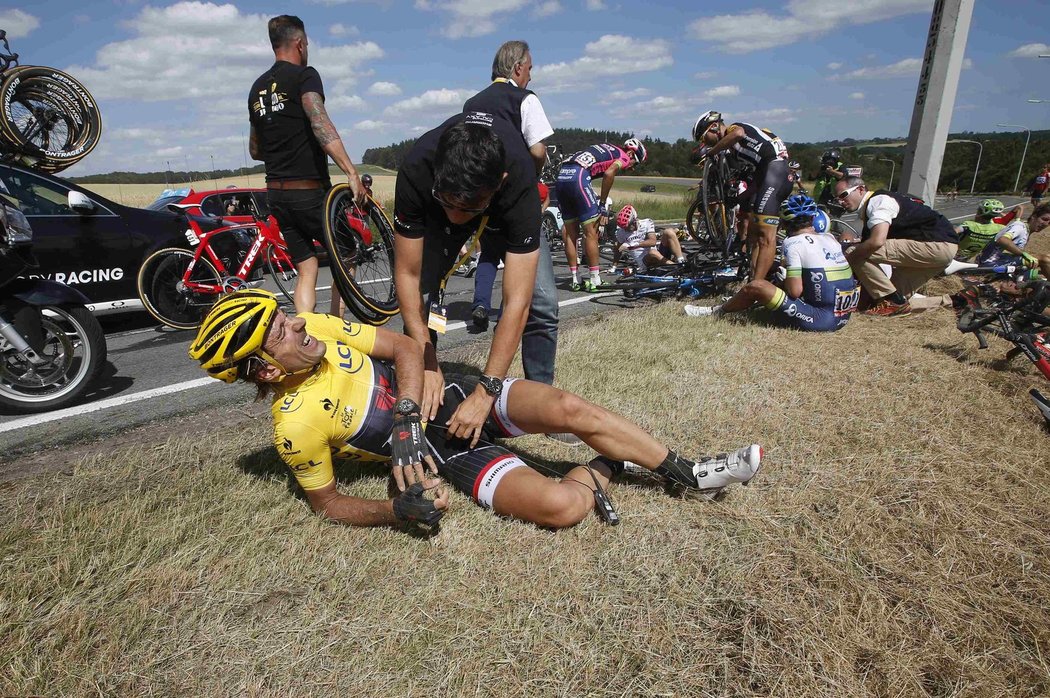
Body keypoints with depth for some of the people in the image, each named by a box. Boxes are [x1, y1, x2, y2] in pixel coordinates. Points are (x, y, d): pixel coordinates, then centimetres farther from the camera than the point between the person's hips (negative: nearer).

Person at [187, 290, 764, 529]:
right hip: (443, 452, -4)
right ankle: (602, 468, 12)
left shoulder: (316, 327, -6)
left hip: (451, 396, 4)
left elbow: (405, 348, -6)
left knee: (570, 408, -18)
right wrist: (399, 509, -24)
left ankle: (689, 473, 2)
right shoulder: (297, 425, -17)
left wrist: (405, 415, -22)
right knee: (562, 507, -24)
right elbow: (327, 503, -6)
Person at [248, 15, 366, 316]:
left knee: (306, 271, 10)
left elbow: (255, 150, 22)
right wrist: (351, 172, -32)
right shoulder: (304, 75, -6)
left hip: (277, 194, 7)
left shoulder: (257, 88, 16)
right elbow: (321, 124, -25)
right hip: (309, 191, -7)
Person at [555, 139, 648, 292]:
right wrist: (603, 204, -5)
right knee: (591, 232, 1)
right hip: (578, 177, -8)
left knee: (570, 233, 12)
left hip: (561, 176, 8)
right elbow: (609, 173, -12)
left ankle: (575, 280, 18)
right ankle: (595, 281, 5)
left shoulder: (607, 149, 32)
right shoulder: (624, 157, 9)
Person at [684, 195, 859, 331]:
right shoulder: (830, 238, 10)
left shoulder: (794, 243, -10)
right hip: (843, 317, 8)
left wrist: (783, 276, 5)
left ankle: (717, 311, 18)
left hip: (820, 320, -8)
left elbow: (795, 291, -15)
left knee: (756, 286, -4)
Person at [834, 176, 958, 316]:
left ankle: (891, 302, -11)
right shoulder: (867, 210, 17)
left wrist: (849, 257, -16)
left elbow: (876, 241, -29)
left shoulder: (878, 201, -14)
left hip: (938, 245, -11)